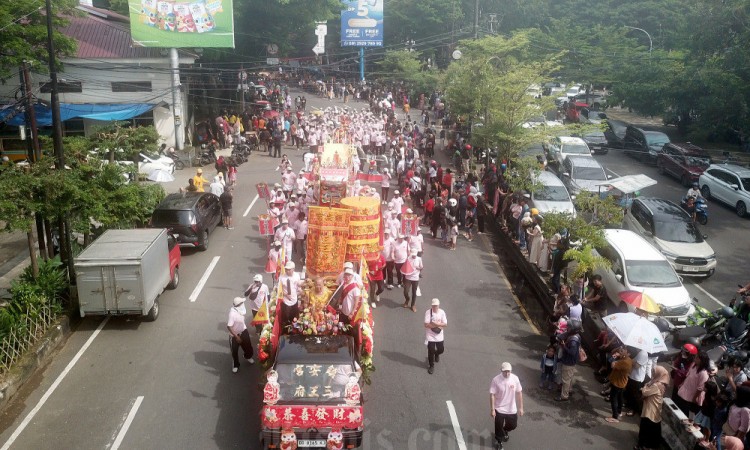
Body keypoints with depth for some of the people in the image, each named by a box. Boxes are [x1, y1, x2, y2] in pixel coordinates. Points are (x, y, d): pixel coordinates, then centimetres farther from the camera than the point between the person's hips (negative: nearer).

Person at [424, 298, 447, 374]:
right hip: (430, 335, -3)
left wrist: (435, 324, -23)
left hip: (439, 335, 3)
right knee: (431, 351, 1)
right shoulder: (428, 312, -16)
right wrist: (438, 325, -20)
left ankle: (436, 354, 51)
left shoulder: (442, 312, -7)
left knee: (441, 349, 14)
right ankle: (431, 366, 21)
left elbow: (445, 324, -8)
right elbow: (426, 325, -21)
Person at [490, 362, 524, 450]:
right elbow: (492, 395, -16)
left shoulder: (515, 378, -14)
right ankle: (498, 441, 38)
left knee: (512, 425, 20)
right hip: (499, 409, -3)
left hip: (512, 409, 3)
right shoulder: (496, 380, -22)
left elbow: (519, 393, -3)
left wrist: (521, 407, 0)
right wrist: (492, 409, -16)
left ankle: (505, 431, 54)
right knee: (499, 427, 10)